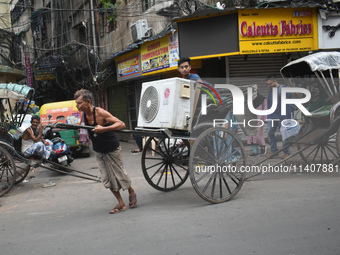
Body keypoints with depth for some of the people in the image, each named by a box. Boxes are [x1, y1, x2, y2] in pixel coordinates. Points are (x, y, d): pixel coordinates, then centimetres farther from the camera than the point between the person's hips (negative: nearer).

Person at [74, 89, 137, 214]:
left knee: (119, 174, 4)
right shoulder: (84, 114, -3)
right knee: (107, 179, 6)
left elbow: (121, 124, -31)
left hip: (112, 150, -7)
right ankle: (121, 204, 17)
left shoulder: (100, 112, -24)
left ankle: (131, 192, 33)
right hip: (99, 151, 7)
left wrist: (104, 129, -41)